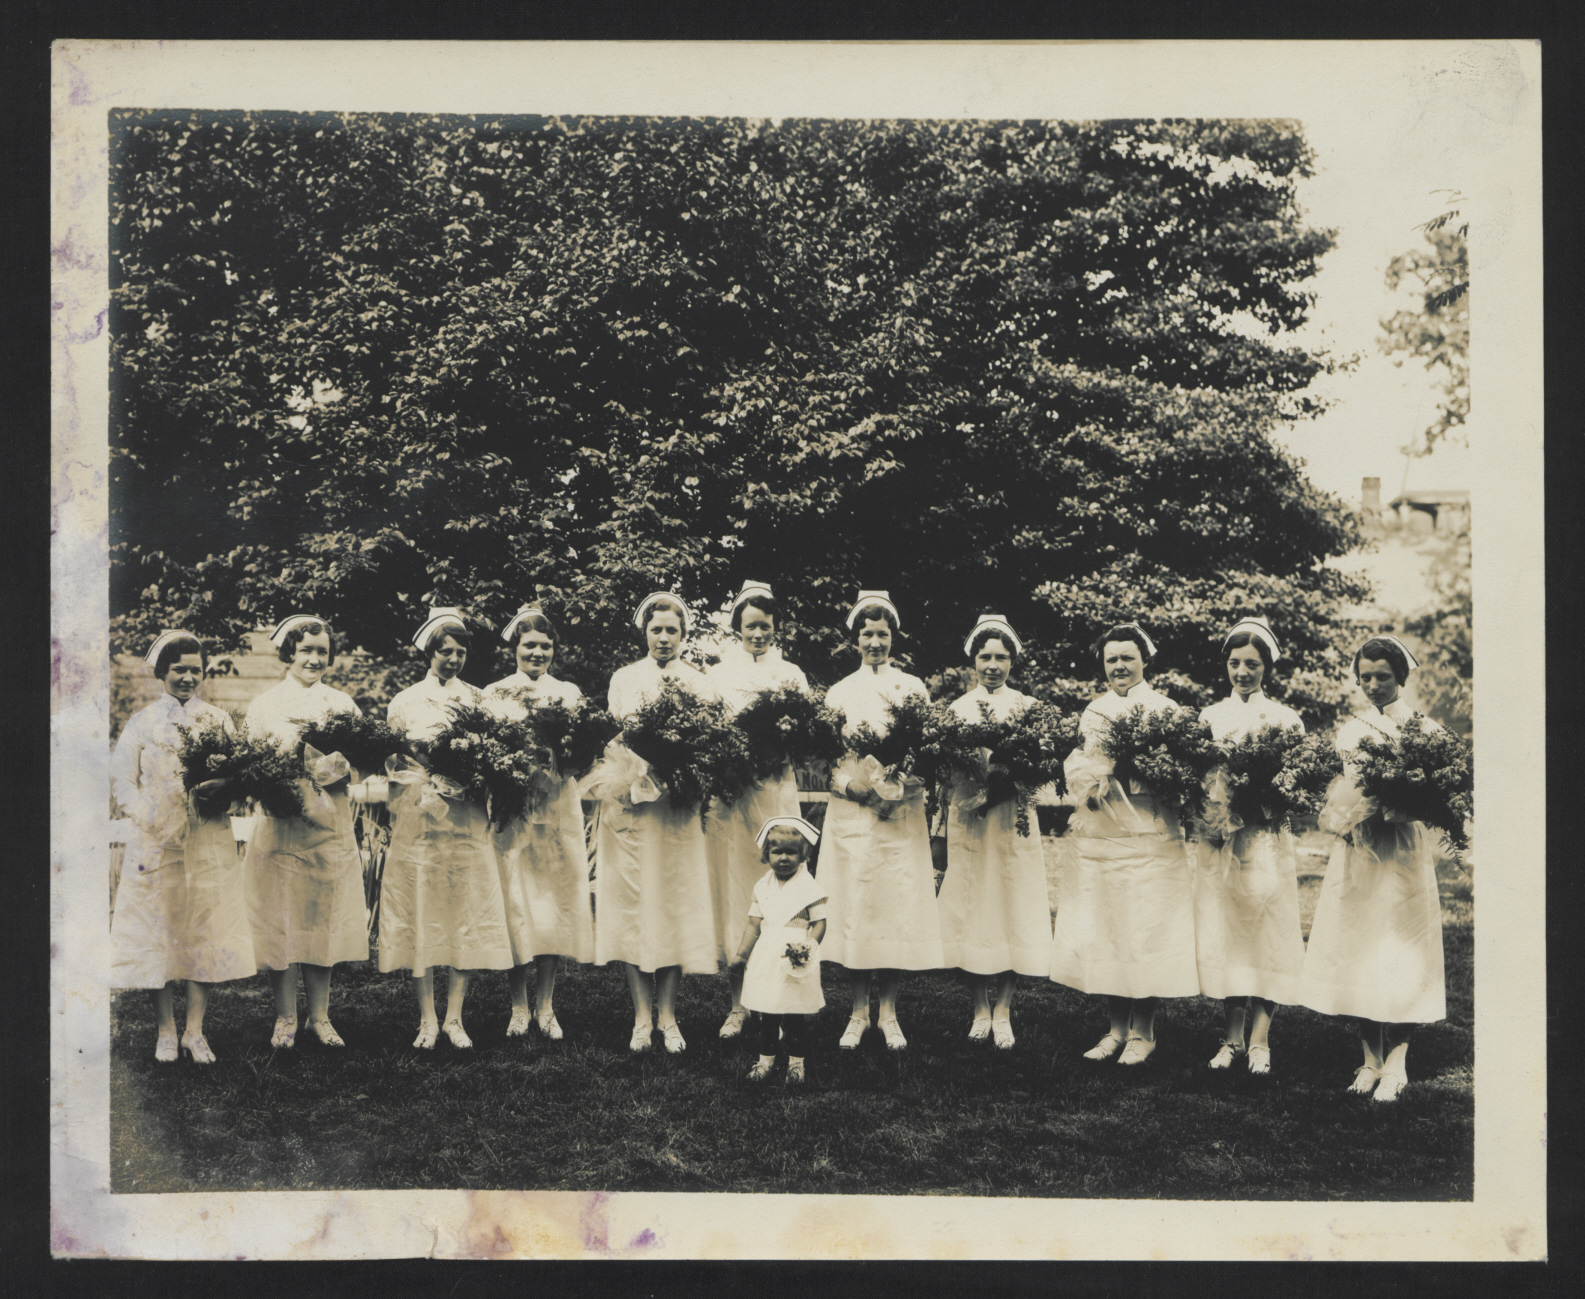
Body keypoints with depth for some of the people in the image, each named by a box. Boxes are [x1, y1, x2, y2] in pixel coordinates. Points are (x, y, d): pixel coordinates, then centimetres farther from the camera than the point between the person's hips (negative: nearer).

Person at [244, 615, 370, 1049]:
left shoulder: (342, 704, 12)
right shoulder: (265, 704, 7)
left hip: (330, 826, 2)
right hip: (280, 825, -2)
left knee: (324, 919, 4)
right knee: (280, 921, -1)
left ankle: (320, 1016, 13)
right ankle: (285, 1017, 10)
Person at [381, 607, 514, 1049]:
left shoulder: (476, 699, 12)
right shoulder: (405, 702, 8)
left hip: (467, 821, 1)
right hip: (419, 820, -1)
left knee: (467, 913, -2)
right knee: (421, 915, -2)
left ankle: (455, 1017, 4)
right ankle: (427, 1019, 4)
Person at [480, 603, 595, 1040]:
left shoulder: (568, 693, 13)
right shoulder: (494, 693, 9)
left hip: (557, 807, 2)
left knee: (556, 901, -1)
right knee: (514, 901, -5)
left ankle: (546, 1007, 7)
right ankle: (519, 1006, 4)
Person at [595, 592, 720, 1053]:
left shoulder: (700, 683, 12)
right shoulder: (623, 678, 13)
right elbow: (611, 739, 3)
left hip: (679, 808, 0)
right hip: (630, 804, 0)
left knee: (677, 905, -2)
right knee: (632, 904, -3)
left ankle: (668, 1016, 5)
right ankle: (642, 1017, 2)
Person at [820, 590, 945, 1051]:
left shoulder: (914, 688, 10)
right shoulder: (839, 693, 10)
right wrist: (849, 783, -15)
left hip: (902, 814, 0)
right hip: (852, 811, 0)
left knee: (899, 906, -3)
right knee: (854, 907, -2)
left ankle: (889, 1013, 7)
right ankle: (858, 1012, 8)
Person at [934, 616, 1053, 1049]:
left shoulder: (1028, 707, 7)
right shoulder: (957, 709, 9)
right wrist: (945, 816, -7)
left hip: (1014, 821, -1)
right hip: (967, 819, 1)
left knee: (1013, 909, -2)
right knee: (969, 910, 2)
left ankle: (1003, 1011, 6)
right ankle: (980, 1008, 13)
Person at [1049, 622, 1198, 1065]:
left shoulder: (1164, 709, 5)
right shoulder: (1093, 713, 16)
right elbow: (1076, 769, 7)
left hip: (1149, 836, -4)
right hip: (1098, 838, 4)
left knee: (1146, 931, -4)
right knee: (1101, 933, 4)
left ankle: (1142, 1032, 5)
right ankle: (1117, 1026, 15)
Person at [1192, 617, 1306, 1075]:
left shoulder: (1285, 719, 5)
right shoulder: (1209, 717, 9)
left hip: (1267, 843, -2)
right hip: (1218, 842, 2)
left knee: (1266, 933, -3)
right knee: (1222, 933, 2)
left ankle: (1259, 1040, 2)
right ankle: (1232, 1037, 11)